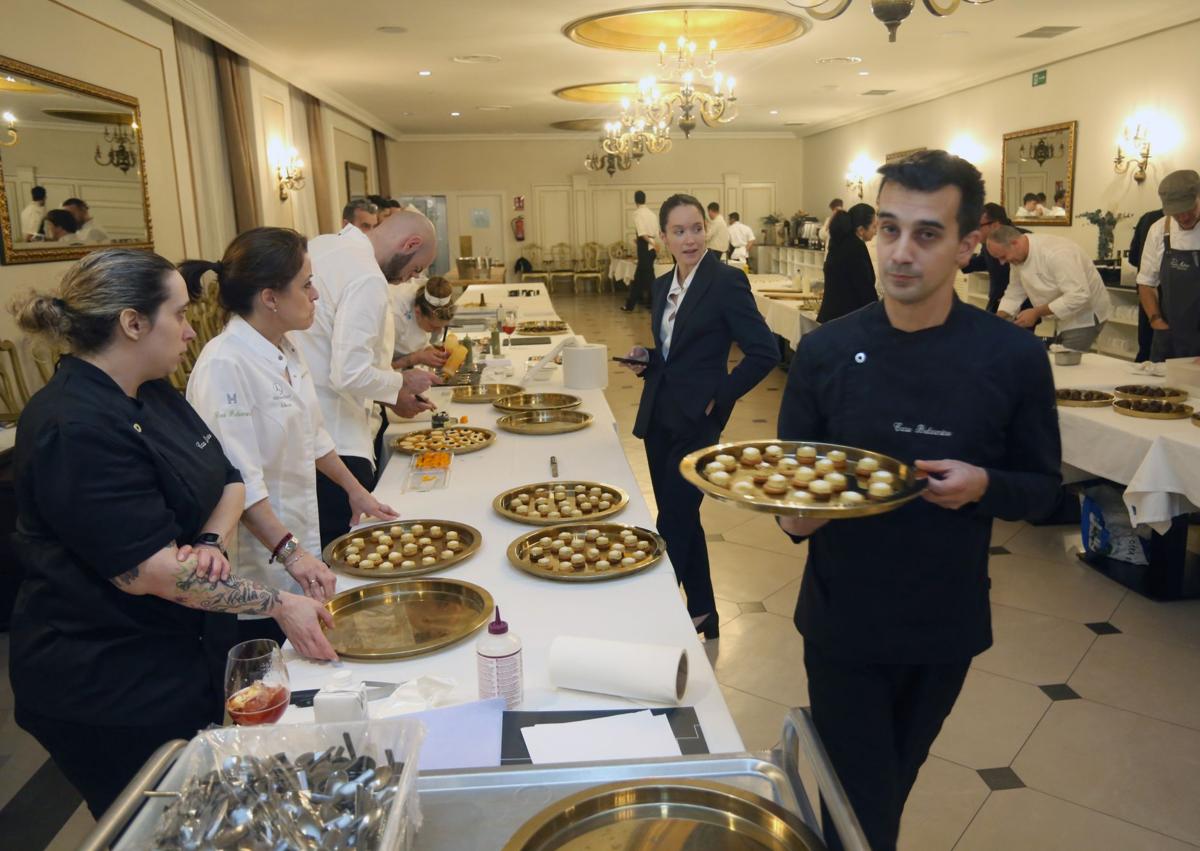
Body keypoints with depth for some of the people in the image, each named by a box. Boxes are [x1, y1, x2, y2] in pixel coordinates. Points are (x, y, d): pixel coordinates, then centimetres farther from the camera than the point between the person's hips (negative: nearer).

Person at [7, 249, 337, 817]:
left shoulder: (153, 395, 4)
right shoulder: (75, 429, -25)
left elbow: (228, 481, 8)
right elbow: (149, 571, -27)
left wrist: (212, 542, -13)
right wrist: (279, 605, -22)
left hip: (186, 657, 9)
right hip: (106, 686, -8)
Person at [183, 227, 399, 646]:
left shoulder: (284, 350, 6)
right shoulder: (225, 366, -22)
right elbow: (237, 480, -26)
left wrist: (355, 490, 24)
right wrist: (291, 553, -29)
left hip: (297, 553, 8)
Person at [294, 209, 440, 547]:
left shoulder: (322, 246, 10)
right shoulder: (368, 279, -20)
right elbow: (350, 374, -25)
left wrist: (392, 396, 18)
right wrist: (402, 382, -6)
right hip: (335, 440, -10)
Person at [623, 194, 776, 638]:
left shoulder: (727, 281, -12)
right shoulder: (663, 285, 10)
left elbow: (764, 351, -16)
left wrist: (717, 397, -14)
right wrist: (646, 361, 1)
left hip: (696, 421, -8)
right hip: (658, 418, 8)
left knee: (672, 523, -2)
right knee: (681, 518, 15)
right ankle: (702, 611, 31)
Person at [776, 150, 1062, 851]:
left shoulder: (1014, 358, -10)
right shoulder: (826, 351, -8)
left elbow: (1043, 487, -1)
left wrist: (985, 486, -22)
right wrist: (794, 512, -20)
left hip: (946, 624, 1)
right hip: (842, 618, -1)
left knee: (895, 783, 24)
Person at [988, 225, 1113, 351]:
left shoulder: (1055, 253, -31)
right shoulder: (1018, 256, -5)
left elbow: (1078, 296, -33)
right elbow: (1014, 293, 5)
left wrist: (1036, 313, -31)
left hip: (1085, 316, -7)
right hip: (1061, 318, 8)